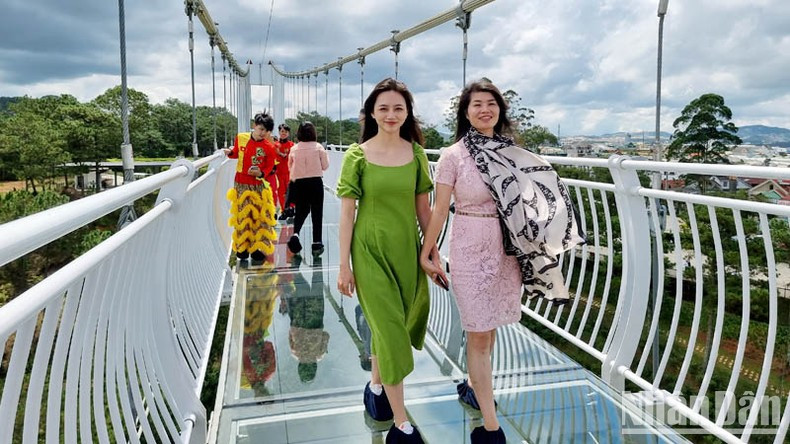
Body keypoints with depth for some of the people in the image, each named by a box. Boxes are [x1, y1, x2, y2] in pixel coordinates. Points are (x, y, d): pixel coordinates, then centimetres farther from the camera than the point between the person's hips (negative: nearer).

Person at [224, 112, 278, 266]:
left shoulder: (269, 147, -7)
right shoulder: (240, 138, -2)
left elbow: (269, 166, -1)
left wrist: (261, 173, -20)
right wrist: (230, 153, -6)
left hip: (258, 186, -1)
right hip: (241, 184, 1)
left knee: (260, 217, 0)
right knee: (242, 216, 8)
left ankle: (257, 249, 11)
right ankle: (242, 248, 20)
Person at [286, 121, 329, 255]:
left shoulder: (294, 149, 1)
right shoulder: (318, 147, -5)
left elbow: (290, 167, 12)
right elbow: (325, 166, 2)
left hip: (298, 183, 2)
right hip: (315, 182, -2)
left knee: (301, 211, 16)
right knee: (316, 213, 6)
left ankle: (295, 234, -8)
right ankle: (316, 243, 7)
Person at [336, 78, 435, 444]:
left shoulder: (416, 153, 2)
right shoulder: (357, 155, -6)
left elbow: (423, 208, 7)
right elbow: (347, 213, -5)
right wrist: (344, 265, -6)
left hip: (407, 249, 3)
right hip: (371, 250, -3)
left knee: (388, 325, 16)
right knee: (390, 329, -2)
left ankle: (376, 385, 42)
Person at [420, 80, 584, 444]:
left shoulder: (513, 154, 5)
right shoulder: (453, 156, -7)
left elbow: (526, 203, 9)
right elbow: (439, 209, -4)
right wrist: (426, 253, -3)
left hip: (508, 249, 5)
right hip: (471, 249, -4)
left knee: (490, 326, 18)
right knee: (479, 333, 1)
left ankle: (473, 386, 42)